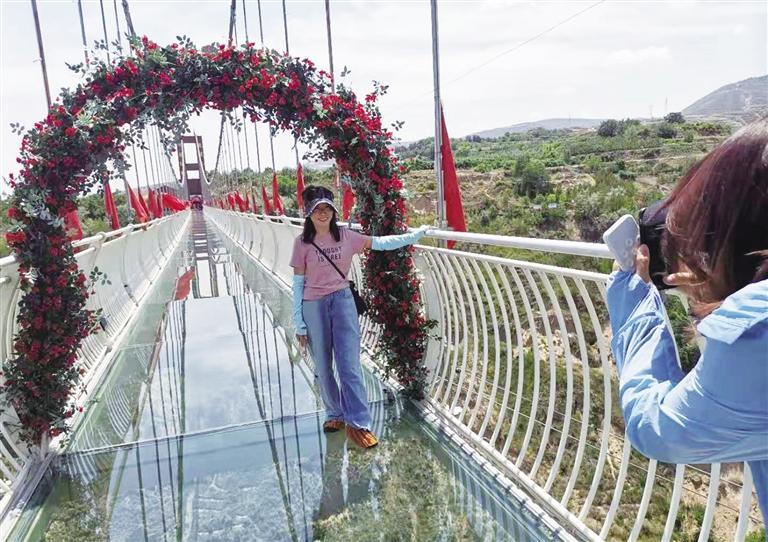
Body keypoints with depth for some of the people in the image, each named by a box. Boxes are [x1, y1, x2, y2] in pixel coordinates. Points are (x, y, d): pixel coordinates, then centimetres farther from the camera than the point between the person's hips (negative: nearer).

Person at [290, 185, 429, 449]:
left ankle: (357, 423, 3)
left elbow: (380, 243, 3)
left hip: (342, 300, 0)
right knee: (323, 368, 10)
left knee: (349, 365, -5)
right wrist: (299, 323, -1)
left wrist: (417, 234, -2)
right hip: (313, 306, 0)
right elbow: (298, 283, -1)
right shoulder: (302, 243, -4)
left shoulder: (346, 236, 0)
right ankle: (335, 414, 30)